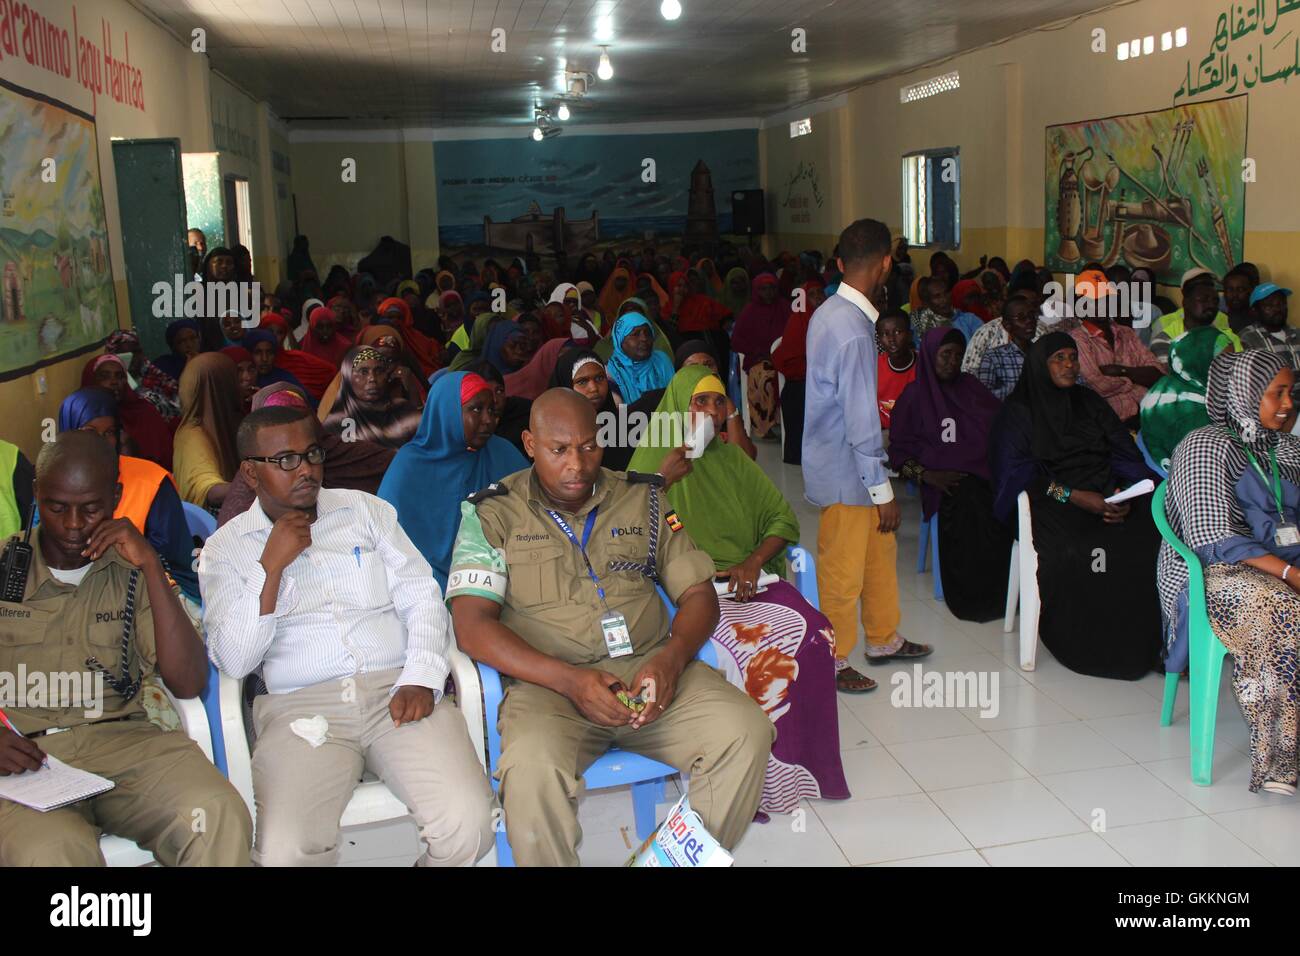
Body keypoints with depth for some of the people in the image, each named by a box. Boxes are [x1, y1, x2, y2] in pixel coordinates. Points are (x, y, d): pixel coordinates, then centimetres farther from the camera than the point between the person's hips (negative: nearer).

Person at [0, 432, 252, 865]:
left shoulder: (132, 572, 10)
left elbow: (188, 685, -1)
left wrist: (151, 565, -7)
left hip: (121, 739, 1)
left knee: (217, 818, -29)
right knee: (50, 849, -35)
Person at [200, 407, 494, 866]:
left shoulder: (366, 510, 17)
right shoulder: (225, 548, 13)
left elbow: (422, 598, 10)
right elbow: (234, 662, 2)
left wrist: (421, 679, -7)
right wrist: (271, 566, -6)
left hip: (397, 690, 1)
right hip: (300, 706, -1)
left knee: (467, 822, -24)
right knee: (284, 852, -27)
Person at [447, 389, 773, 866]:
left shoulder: (643, 499, 14)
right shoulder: (492, 513, 5)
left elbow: (698, 593, 13)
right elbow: (472, 625, -5)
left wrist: (671, 659, -10)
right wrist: (571, 681, -17)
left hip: (649, 669, 3)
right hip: (548, 681, -3)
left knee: (747, 730, -22)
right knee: (532, 765, -36)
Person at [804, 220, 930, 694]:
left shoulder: (828, 312, 4)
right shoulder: (854, 331, -26)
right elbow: (861, 420, -24)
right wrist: (882, 490, -16)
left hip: (838, 456, 10)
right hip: (846, 472, -10)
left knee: (880, 551, 22)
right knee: (843, 569, 6)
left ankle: (883, 639, 39)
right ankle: (833, 662, 22)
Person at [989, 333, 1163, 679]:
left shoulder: (1091, 402, 21)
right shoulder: (1019, 410, 8)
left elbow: (1125, 454, 12)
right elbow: (1019, 474, -3)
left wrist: (1124, 494, -10)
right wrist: (1074, 496, -16)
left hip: (1107, 492, 4)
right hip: (1050, 501, -4)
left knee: (1149, 537, -25)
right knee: (1077, 550, -34)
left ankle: (1141, 643, -16)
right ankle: (1089, 644, -18)